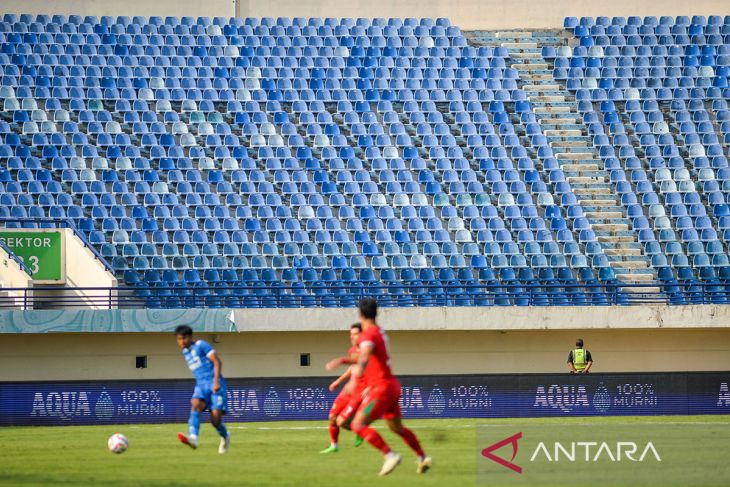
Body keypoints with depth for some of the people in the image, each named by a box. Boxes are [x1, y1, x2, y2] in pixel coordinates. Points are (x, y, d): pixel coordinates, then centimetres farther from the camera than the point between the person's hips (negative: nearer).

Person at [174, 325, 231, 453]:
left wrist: (216, 381, -19)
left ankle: (225, 437, 22)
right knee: (195, 405, -27)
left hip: (214, 384, -6)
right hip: (201, 385, 6)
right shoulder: (185, 352, 18)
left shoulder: (201, 345, -3)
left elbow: (217, 362, -9)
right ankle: (193, 438, -48)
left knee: (215, 418, -13)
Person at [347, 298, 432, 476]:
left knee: (358, 425, -12)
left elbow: (364, 357, -36)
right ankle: (422, 457, 26)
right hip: (392, 386, 9)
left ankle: (389, 455, -19)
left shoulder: (369, 334, -17)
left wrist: (354, 379, -50)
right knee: (397, 427, 23)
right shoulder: (380, 332, 13)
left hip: (382, 387, -9)